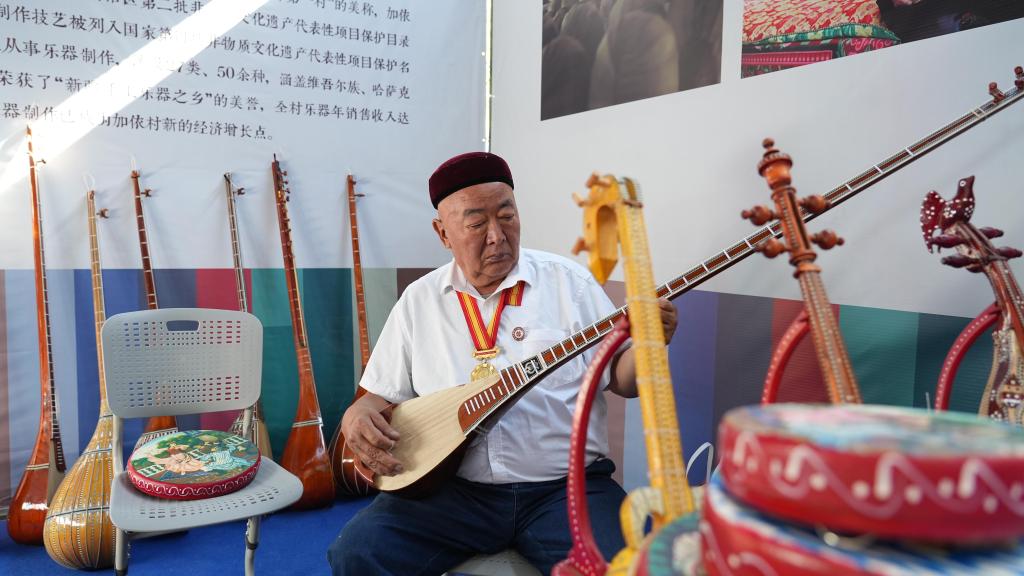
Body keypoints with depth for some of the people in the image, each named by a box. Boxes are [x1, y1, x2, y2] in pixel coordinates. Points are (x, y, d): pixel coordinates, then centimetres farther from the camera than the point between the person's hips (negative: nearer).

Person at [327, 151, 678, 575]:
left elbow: (620, 379, 4)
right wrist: (357, 416, -10)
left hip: (566, 485, -1)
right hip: (452, 488, 2)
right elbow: (381, 395, 13)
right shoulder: (419, 300, 7)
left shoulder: (568, 280, 3)